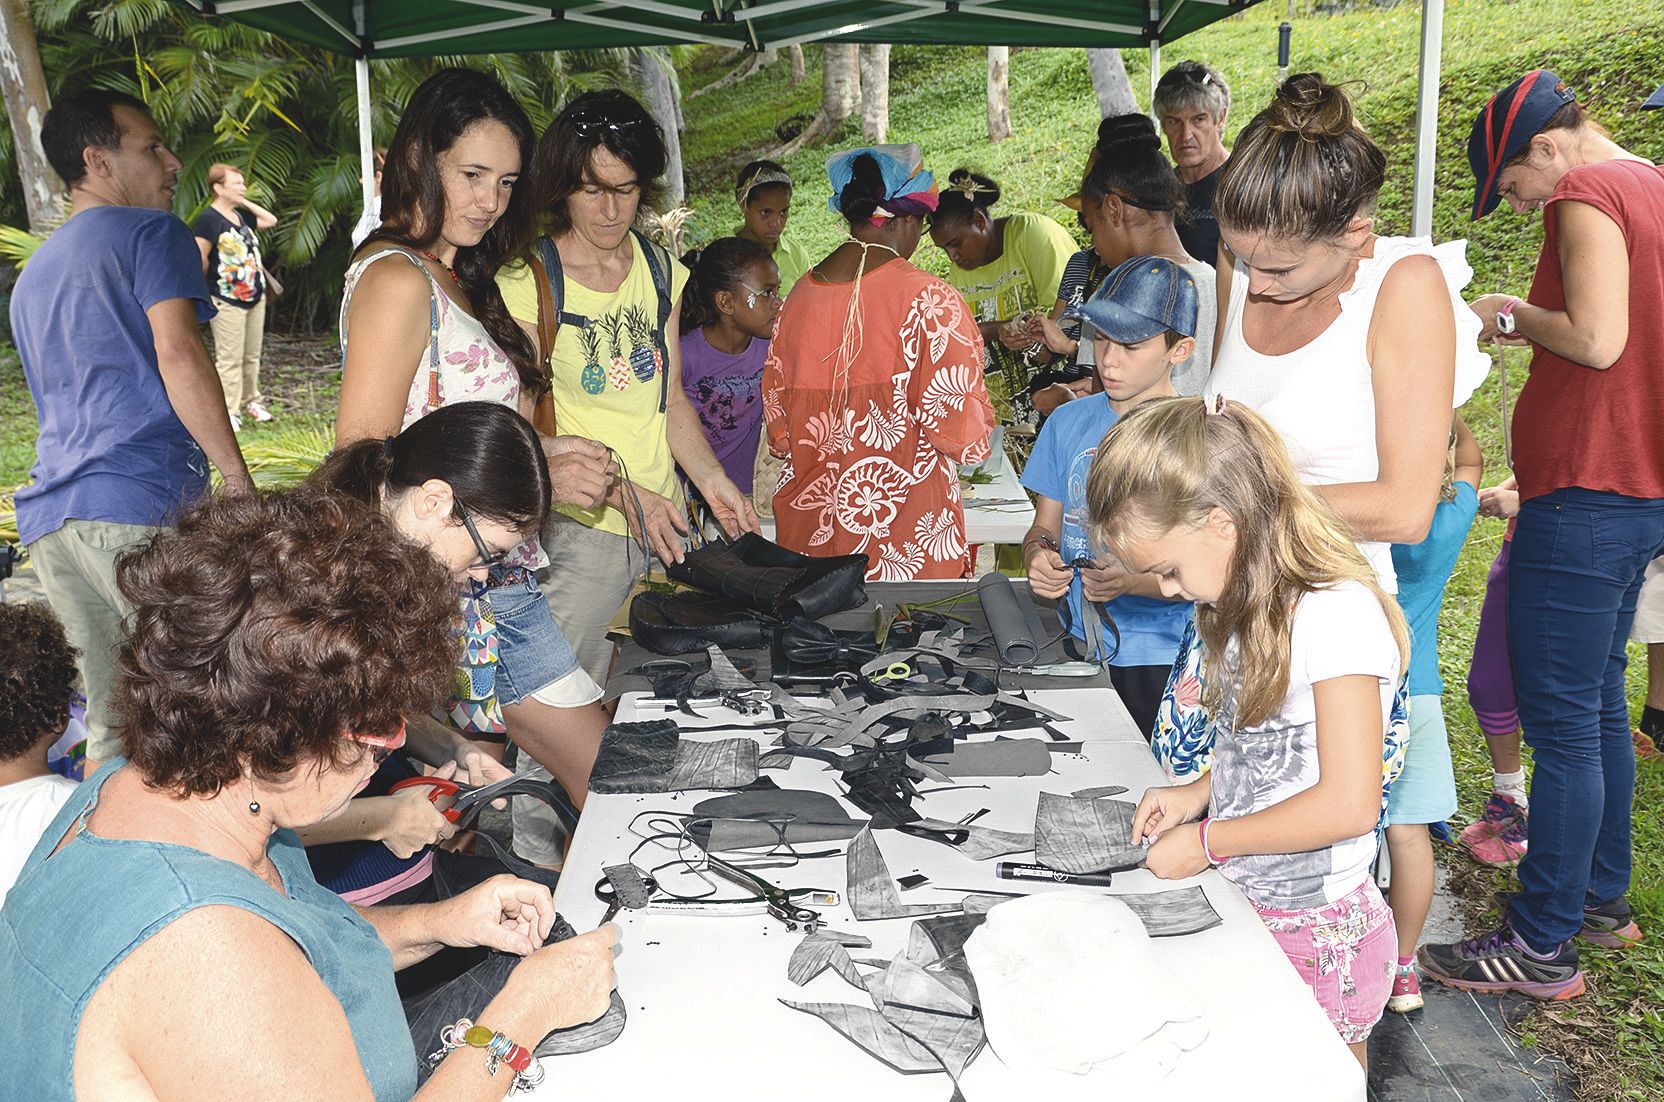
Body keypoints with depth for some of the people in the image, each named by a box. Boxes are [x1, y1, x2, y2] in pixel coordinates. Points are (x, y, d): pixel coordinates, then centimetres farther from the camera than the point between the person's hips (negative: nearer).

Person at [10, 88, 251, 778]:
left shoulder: (32, 274, 29)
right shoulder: (150, 231, 3)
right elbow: (178, 354, -12)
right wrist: (240, 481, -12)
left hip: (48, 514, 8)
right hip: (138, 499, -8)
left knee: (112, 722, 10)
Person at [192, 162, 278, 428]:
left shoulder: (240, 215, 12)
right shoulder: (209, 218, -12)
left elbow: (271, 220, 21)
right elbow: (199, 259, -15)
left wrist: (246, 203, 12)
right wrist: (211, 279, -1)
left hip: (255, 296, 8)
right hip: (227, 300, -8)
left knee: (252, 356, 14)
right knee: (230, 359, -5)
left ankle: (251, 401, 25)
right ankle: (229, 411, 1)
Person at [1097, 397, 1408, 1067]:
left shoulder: (1336, 614, -23)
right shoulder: (1249, 606, 5)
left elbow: (1349, 804, -25)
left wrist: (1205, 842, -18)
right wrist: (1199, 792, 3)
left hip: (1316, 931, -8)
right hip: (1239, 909, 8)